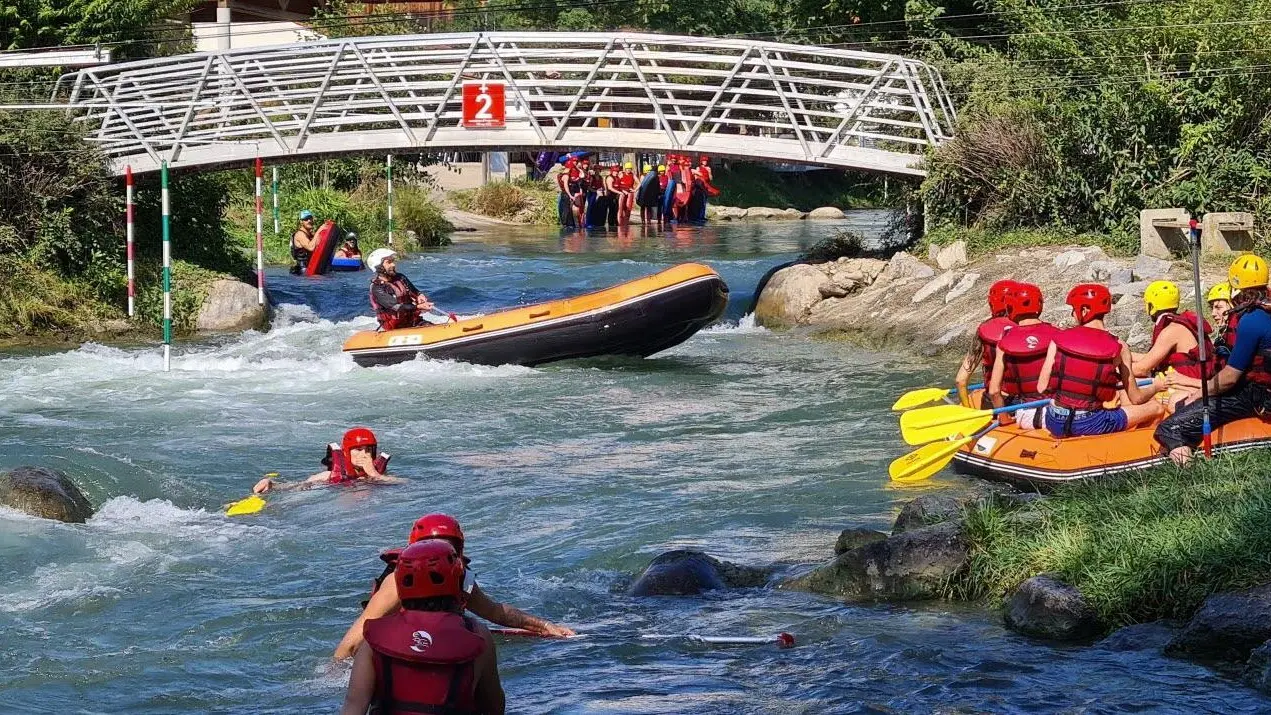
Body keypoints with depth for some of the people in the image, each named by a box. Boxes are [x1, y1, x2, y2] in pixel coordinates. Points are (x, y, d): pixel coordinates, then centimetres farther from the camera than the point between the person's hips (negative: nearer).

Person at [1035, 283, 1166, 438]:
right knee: (1157, 407, 9)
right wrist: (1155, 387, 23)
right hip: (1089, 425, -4)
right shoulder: (1118, 347, -5)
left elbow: (1042, 388, -3)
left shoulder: (1059, 340, -2)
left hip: (1056, 425, 4)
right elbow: (1136, 398, 1)